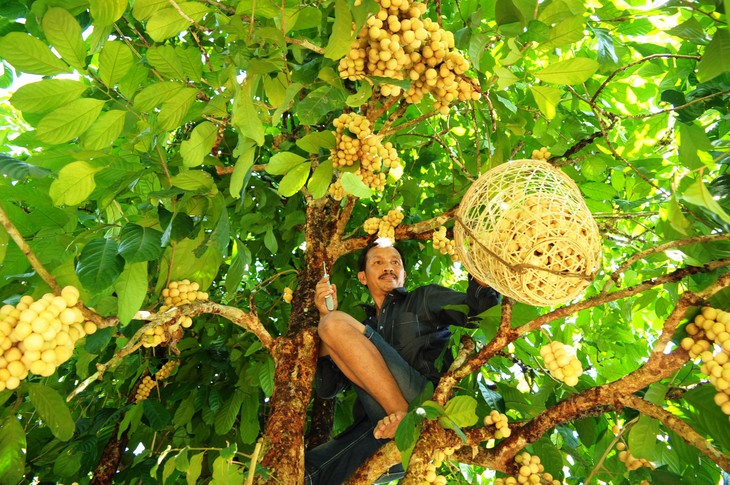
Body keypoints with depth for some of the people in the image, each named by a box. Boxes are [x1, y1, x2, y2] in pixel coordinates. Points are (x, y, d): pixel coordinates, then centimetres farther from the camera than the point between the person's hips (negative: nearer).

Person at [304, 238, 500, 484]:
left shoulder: (424, 299, 21)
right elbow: (327, 389, 16)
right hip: (382, 427, 2)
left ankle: (404, 417, -16)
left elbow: (482, 307, 4)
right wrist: (325, 316, 9)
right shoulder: (364, 329, 29)